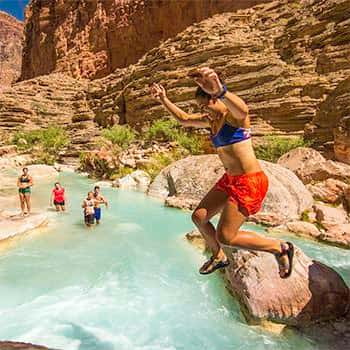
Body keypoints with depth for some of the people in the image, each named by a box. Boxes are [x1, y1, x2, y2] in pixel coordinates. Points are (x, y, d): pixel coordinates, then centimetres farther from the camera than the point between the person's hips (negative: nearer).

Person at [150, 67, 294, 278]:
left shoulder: (234, 115, -15)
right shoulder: (212, 120, 12)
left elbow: (242, 109, -42)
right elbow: (184, 119, 23)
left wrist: (221, 91, -63)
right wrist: (164, 100, 15)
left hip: (249, 182, -9)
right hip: (230, 180, 9)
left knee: (225, 237, -7)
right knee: (199, 217, 11)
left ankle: (280, 248, 11)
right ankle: (219, 257, 35)